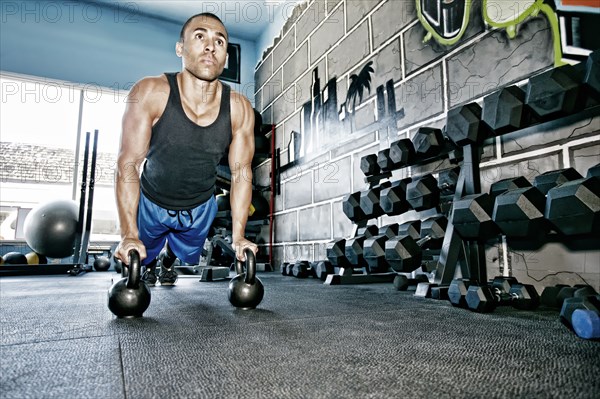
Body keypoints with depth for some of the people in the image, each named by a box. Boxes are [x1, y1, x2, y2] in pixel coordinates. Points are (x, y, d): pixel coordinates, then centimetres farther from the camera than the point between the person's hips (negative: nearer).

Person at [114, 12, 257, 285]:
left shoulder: (239, 109, -23)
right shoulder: (151, 93, -27)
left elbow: (241, 173, -16)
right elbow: (128, 163, -26)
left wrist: (238, 237, -18)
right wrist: (129, 235, -31)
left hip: (200, 207, 2)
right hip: (151, 200, -1)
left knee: (186, 252, 27)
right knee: (143, 252, 24)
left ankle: (168, 263, 65)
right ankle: (149, 265, 62)